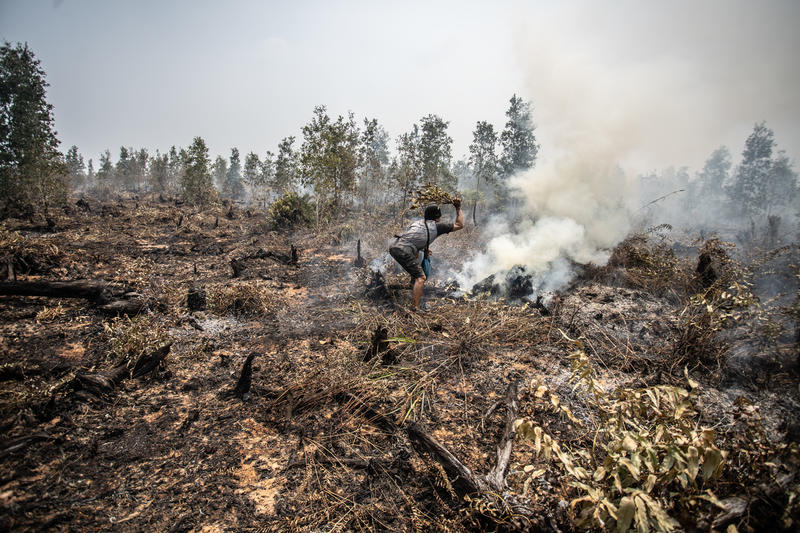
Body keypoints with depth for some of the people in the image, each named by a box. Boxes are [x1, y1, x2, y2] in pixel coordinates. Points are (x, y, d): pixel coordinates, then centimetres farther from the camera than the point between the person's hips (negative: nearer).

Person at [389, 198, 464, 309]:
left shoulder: (417, 222, 26)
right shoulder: (437, 226, 8)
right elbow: (460, 225, 15)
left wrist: (423, 248, 45)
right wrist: (458, 208, 21)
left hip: (393, 246, 8)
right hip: (403, 251, -8)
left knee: (415, 251, 37)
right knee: (421, 278, -2)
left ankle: (414, 280, 46)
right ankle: (415, 308, -10)